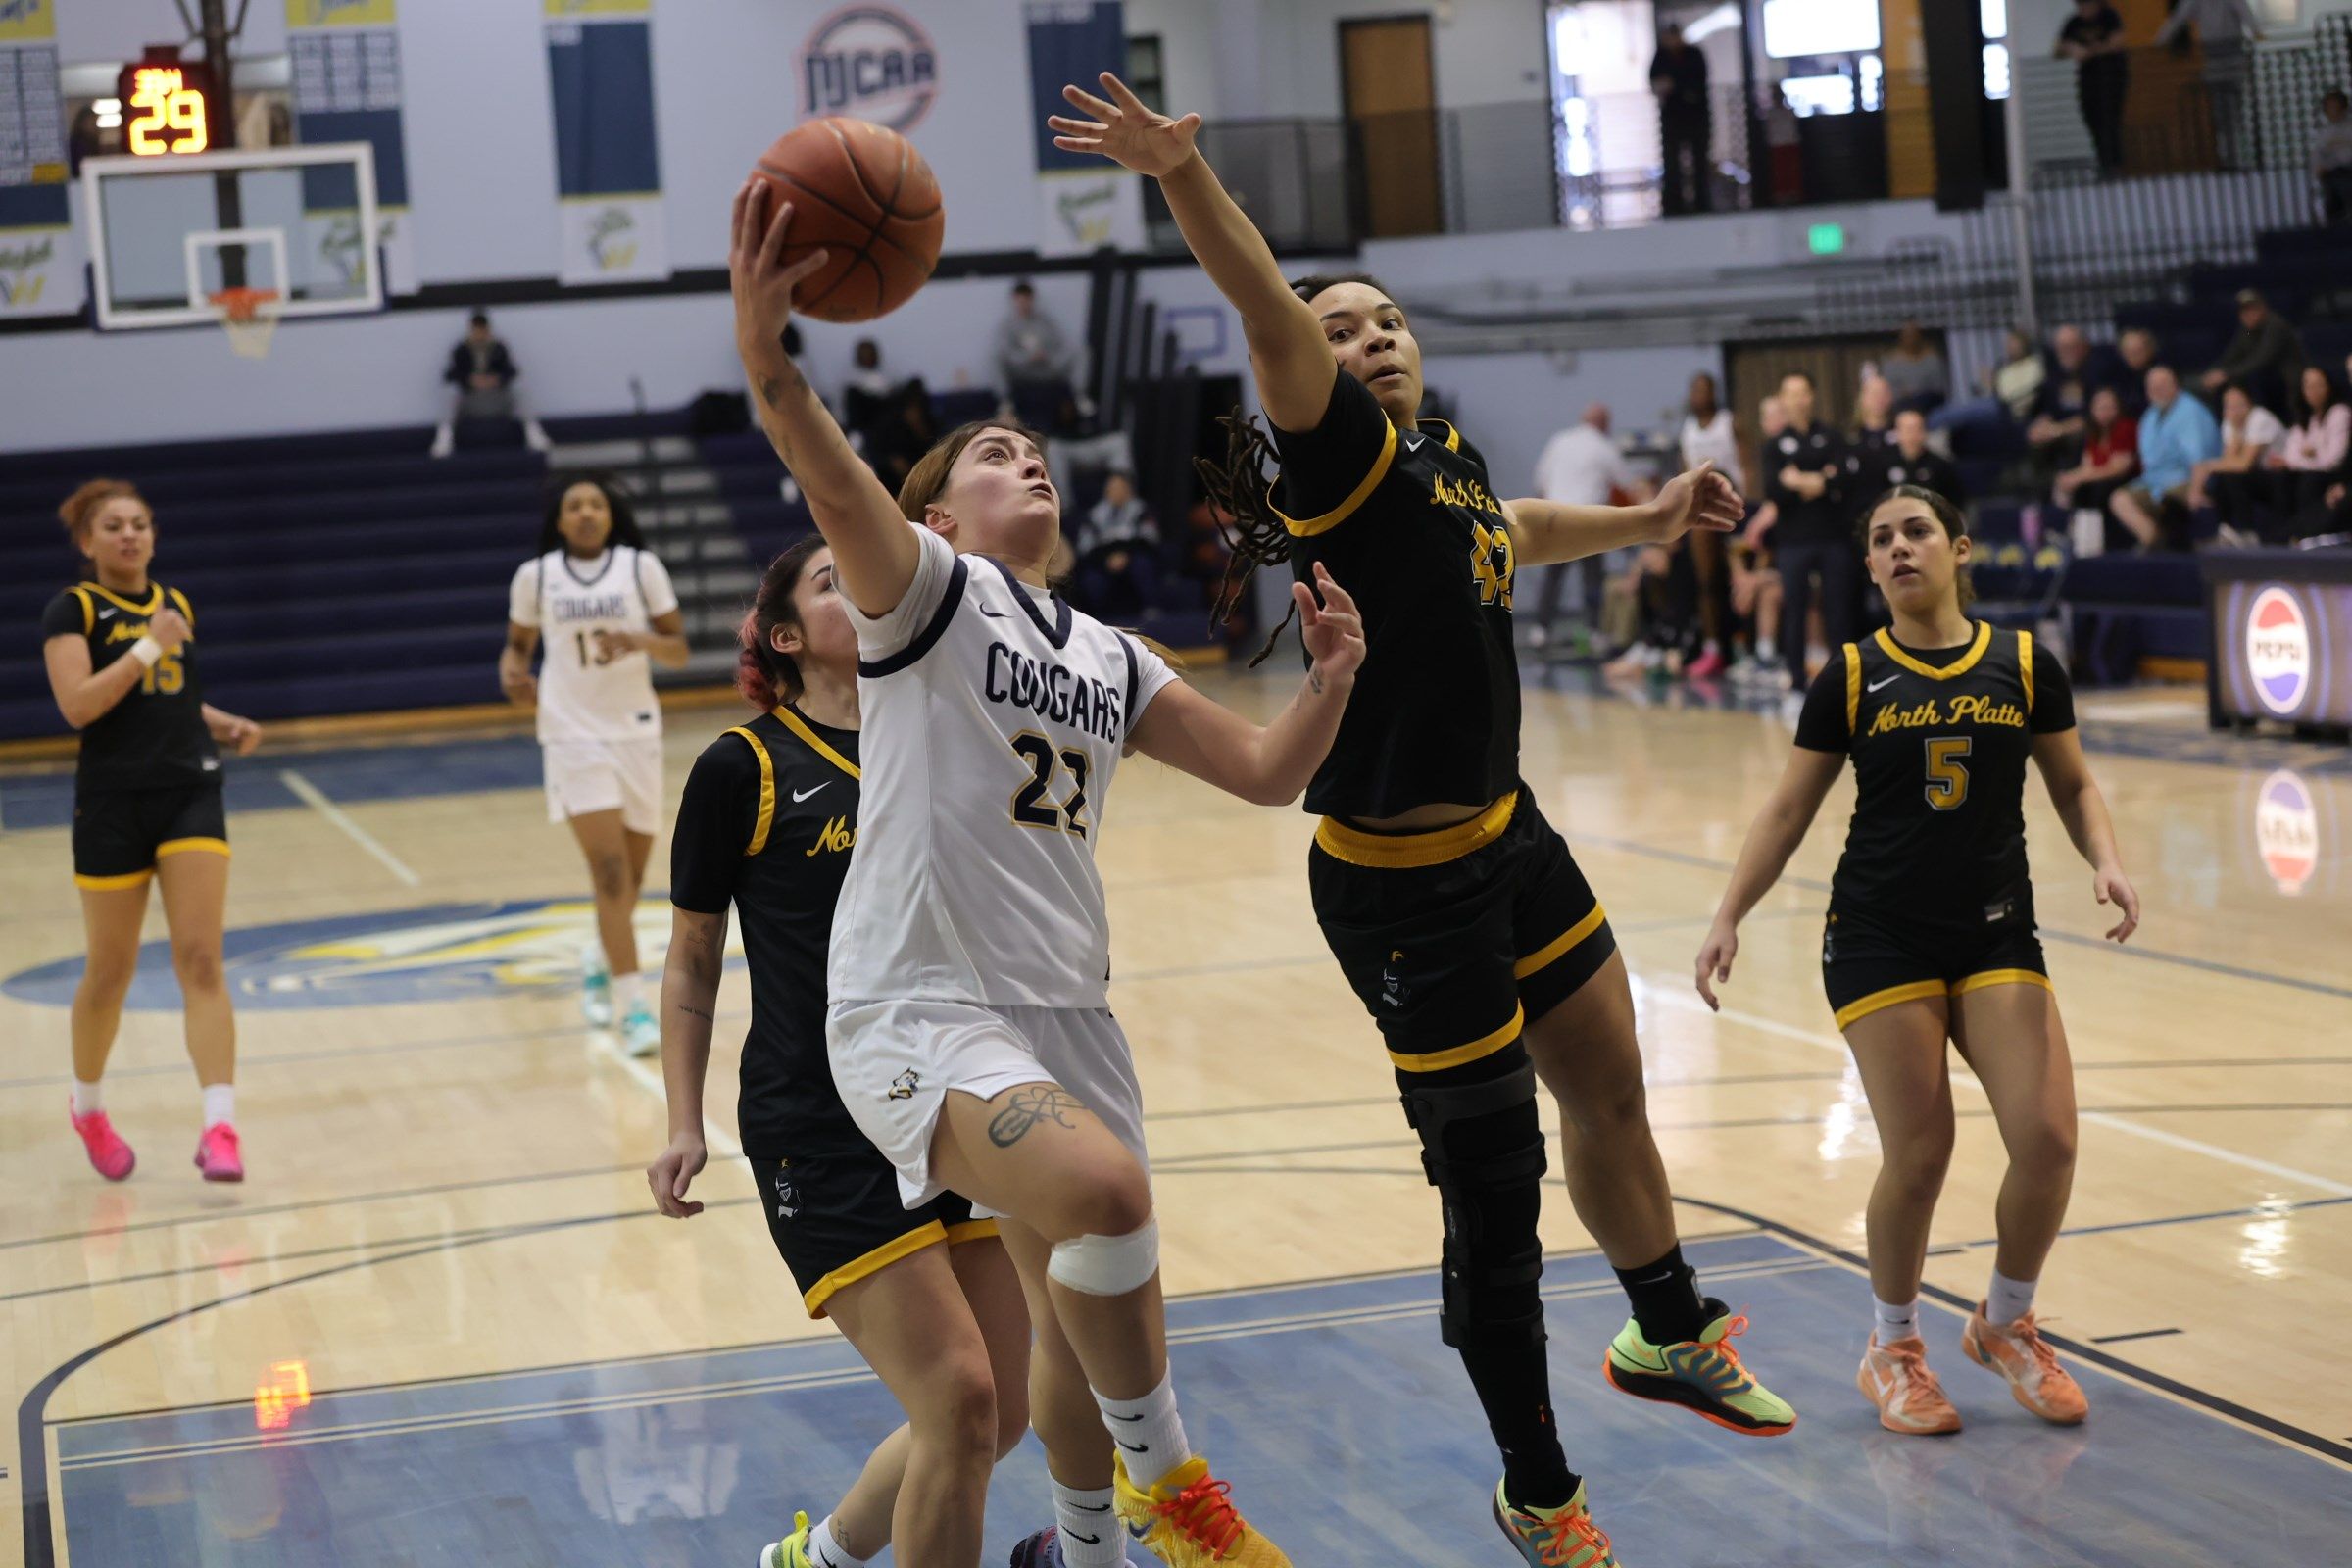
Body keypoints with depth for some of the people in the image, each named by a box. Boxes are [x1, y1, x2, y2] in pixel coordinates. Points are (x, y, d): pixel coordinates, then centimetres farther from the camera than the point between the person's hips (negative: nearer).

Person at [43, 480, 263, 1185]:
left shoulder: (177, 604, 13)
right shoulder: (72, 610, -4)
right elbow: (77, 704, -18)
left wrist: (226, 726, 10)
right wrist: (149, 647, -19)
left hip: (191, 795, 3)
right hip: (112, 804, -3)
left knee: (200, 960, -10)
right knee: (111, 972, 8)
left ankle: (220, 1128, -17)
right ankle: (87, 1107, 33)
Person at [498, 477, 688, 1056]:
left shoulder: (641, 567, -1)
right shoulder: (535, 577, 0)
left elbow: (679, 649, 0)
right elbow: (518, 642, 15)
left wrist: (640, 641, -21)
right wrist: (513, 672, -8)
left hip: (636, 731, 2)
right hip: (573, 734, -2)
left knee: (631, 876, 12)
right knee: (610, 872, -15)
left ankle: (598, 962, 42)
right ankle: (635, 1007, -16)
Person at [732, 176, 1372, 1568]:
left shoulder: (1109, 659, 17)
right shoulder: (927, 588, -3)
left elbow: (1266, 772, 15)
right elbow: (834, 484, -24)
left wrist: (1330, 684, -6)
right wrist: (766, 356, -44)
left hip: (1064, 1014, 7)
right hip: (919, 1009, -7)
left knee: (1086, 1330, 16)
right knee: (1105, 1187, -33)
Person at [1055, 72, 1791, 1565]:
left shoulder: (1445, 462, 11)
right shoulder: (1345, 456, -14)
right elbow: (1271, 321, -33)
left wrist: (1647, 519, 46)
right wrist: (1185, 175, -48)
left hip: (1506, 839, 9)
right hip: (1404, 883, -9)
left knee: (1610, 1090, 24)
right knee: (1495, 1183, -2)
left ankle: (1672, 1334, 48)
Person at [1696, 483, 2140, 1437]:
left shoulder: (2023, 665, 4)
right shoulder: (1851, 677, 2)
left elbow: (2074, 787, 14)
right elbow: (1789, 811, 7)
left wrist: (2105, 860, -5)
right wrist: (1729, 917, -2)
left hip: (1997, 936, 2)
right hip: (1880, 938, -2)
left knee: (2048, 1141, -11)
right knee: (1918, 1155, -9)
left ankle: (2005, 1323, 18)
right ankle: (1893, 1350, 18)